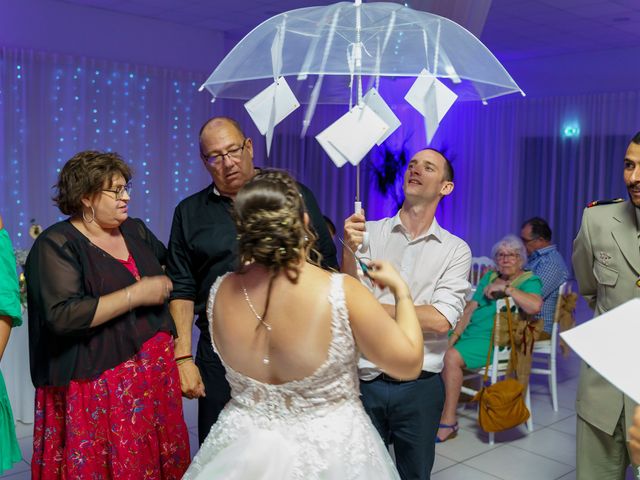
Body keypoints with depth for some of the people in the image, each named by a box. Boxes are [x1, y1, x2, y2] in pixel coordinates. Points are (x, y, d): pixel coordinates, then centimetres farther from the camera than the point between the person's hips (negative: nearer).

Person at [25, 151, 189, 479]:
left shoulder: (135, 231, 10)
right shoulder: (57, 244, -10)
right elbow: (63, 316, -22)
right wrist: (137, 294, -18)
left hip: (156, 375, 6)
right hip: (97, 387, -6)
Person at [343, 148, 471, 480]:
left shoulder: (455, 250, -2)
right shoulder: (368, 233, 0)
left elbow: (440, 321, -13)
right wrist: (348, 252, -23)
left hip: (420, 387, 0)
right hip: (364, 383, 1)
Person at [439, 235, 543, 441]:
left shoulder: (529, 281, 0)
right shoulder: (489, 277, 19)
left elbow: (534, 306, -24)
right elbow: (470, 308, 12)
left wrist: (505, 287, -18)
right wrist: (455, 334, 0)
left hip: (495, 339, -7)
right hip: (469, 331, 7)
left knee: (452, 357, -28)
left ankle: (448, 422, -20)